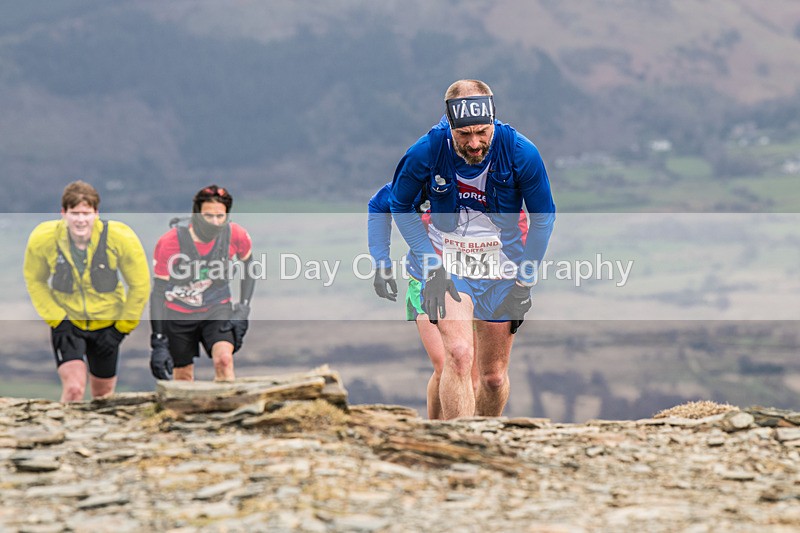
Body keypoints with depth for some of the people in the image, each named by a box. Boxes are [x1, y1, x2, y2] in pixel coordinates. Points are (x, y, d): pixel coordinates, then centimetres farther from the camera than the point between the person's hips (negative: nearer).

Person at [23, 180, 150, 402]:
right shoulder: (42, 239, -19)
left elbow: (140, 284, -6)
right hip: (67, 323, -1)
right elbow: (35, 281, 0)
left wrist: (122, 328, -6)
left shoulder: (121, 238, -20)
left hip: (107, 323, 1)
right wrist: (56, 319, -9)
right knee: (74, 388, -20)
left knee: (103, 393, 14)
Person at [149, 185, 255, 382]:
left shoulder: (236, 236, -17)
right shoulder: (170, 242, -24)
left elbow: (248, 266, 6)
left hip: (217, 307, 1)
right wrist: (158, 343, -23)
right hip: (178, 313, -1)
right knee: (183, 378, 4)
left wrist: (243, 308, -4)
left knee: (224, 359, -24)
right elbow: (158, 291, -19)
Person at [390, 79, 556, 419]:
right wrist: (430, 264, -10)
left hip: (502, 269, 1)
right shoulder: (427, 152, -19)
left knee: (494, 376, 9)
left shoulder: (520, 153, -18)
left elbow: (544, 217, -3)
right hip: (447, 265, -1)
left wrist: (525, 281, -6)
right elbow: (400, 205, 0)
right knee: (459, 356, -23)